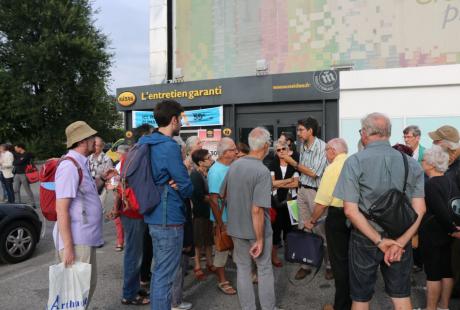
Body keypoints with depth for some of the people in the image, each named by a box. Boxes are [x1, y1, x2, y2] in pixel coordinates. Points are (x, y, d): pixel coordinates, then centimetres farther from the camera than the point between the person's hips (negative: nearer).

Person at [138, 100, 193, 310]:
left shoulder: (147, 144, 9)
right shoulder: (170, 146, -19)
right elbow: (187, 188, -15)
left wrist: (171, 184, 0)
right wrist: (181, 189, 7)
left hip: (155, 217, 9)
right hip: (169, 219, -9)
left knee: (158, 270, 21)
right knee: (165, 275, 1)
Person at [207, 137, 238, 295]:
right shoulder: (216, 171, -22)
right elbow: (213, 199, -23)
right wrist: (219, 222, -21)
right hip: (223, 217, -7)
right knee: (222, 247, 7)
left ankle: (215, 266, 42)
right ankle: (222, 281, 23)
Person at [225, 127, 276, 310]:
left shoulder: (234, 165, -3)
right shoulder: (262, 171, -23)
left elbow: (223, 194, 10)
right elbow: (257, 210, -26)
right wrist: (259, 240, -19)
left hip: (236, 227, 5)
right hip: (257, 230, -5)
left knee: (243, 269, 16)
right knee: (265, 269, 14)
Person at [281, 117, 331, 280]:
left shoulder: (322, 147, -15)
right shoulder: (303, 146, 7)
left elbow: (314, 173, -18)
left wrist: (294, 163, -14)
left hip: (316, 191, -7)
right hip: (302, 190, 7)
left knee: (320, 229, 2)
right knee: (303, 228, 10)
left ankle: (330, 265, 18)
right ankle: (305, 265, 21)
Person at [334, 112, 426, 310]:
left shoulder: (355, 162, -13)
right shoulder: (411, 163, -1)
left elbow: (350, 210, -18)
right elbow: (419, 209, -5)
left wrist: (379, 240, -14)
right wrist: (400, 242, -10)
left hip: (365, 239, -3)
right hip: (401, 239, 3)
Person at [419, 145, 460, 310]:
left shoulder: (430, 185, -19)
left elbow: (441, 212, -23)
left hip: (432, 235, -7)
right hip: (447, 235, 8)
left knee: (433, 274, 2)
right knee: (447, 271, 14)